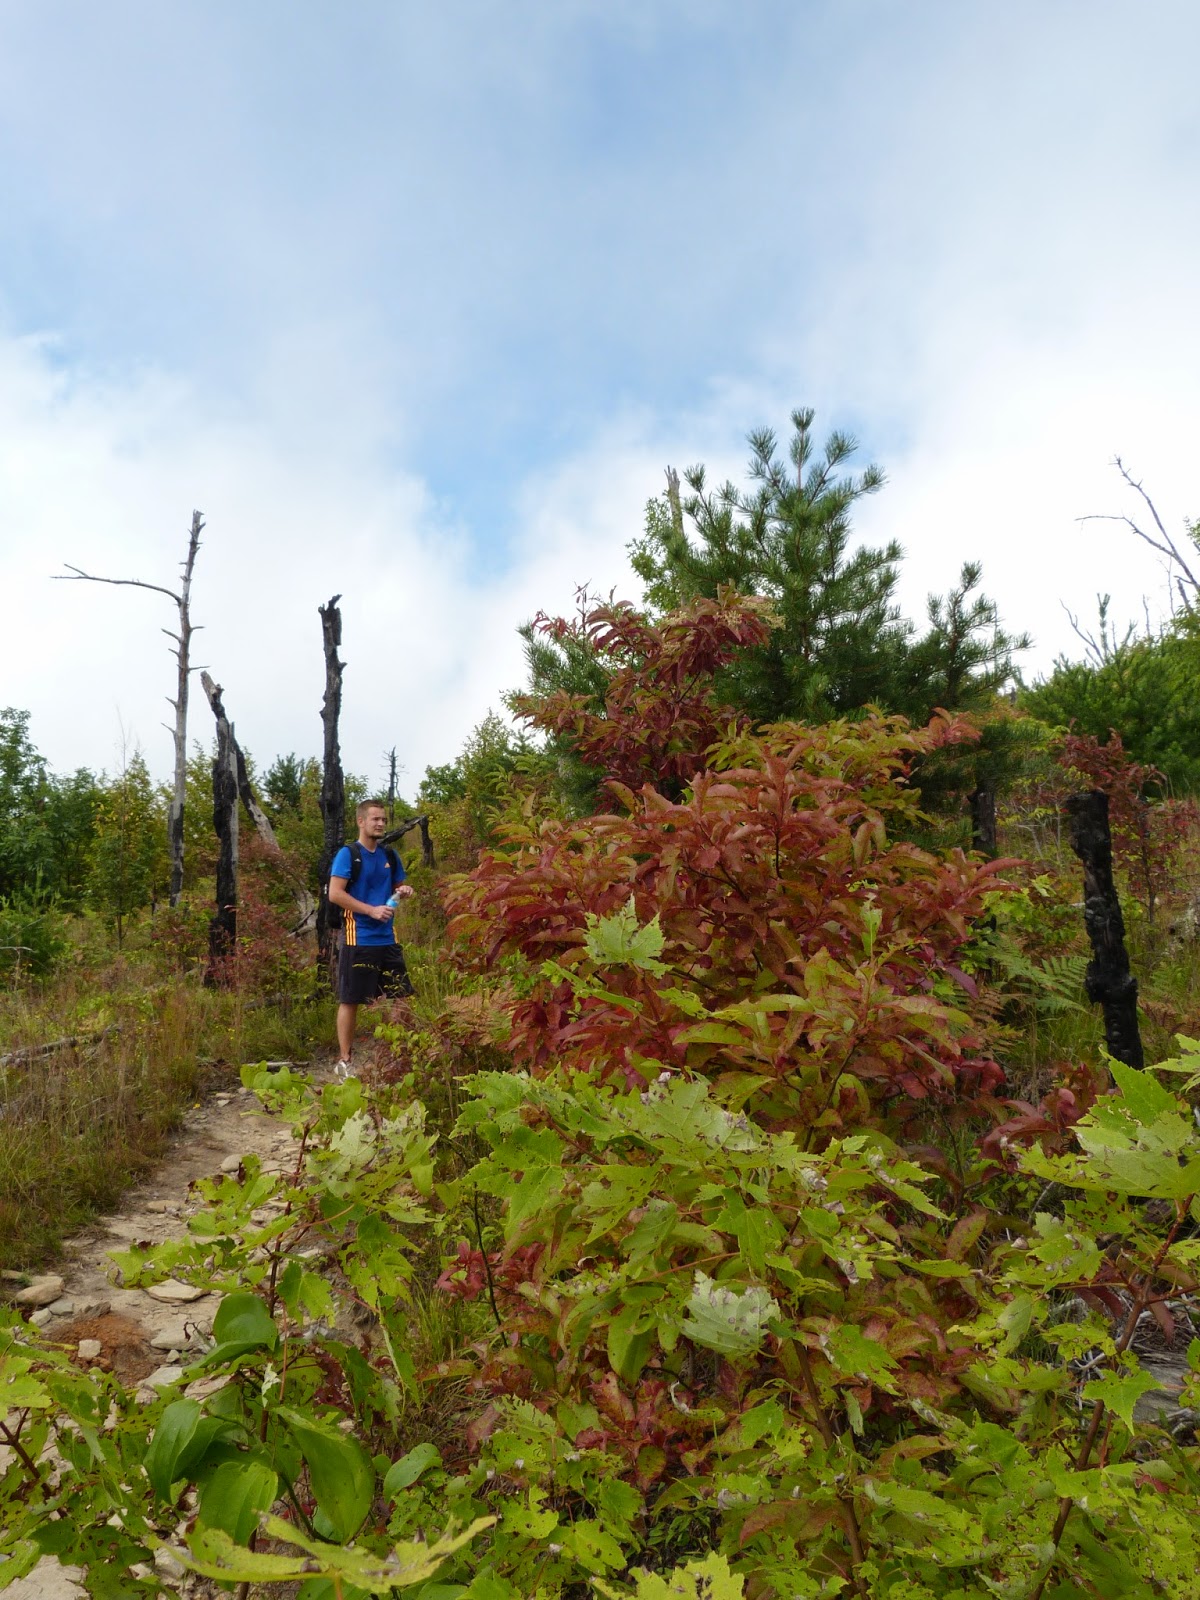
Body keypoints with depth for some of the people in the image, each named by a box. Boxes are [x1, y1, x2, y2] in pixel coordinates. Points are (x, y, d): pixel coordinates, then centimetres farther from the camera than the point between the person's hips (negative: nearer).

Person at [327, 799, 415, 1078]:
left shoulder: (390, 856, 12)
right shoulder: (348, 854, -6)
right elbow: (334, 894, -14)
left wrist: (403, 891, -1)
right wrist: (372, 910, -18)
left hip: (387, 939, 6)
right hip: (358, 939, -6)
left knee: (398, 998, 8)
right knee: (350, 1000, 1)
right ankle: (345, 1061, 11)